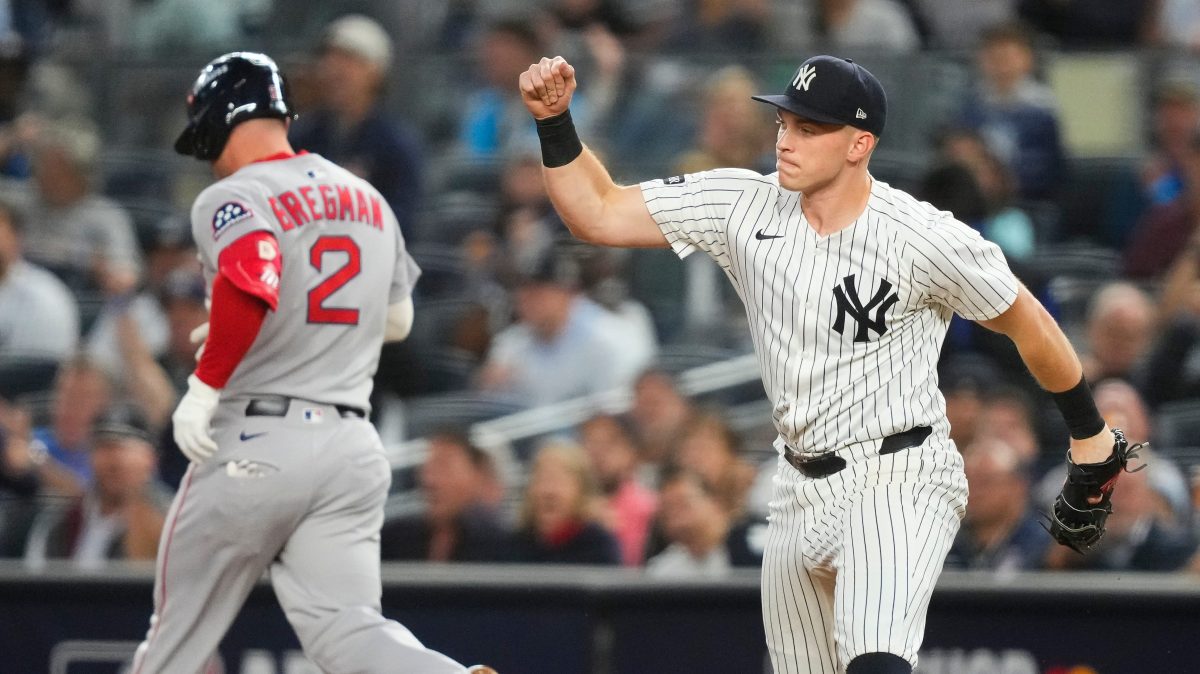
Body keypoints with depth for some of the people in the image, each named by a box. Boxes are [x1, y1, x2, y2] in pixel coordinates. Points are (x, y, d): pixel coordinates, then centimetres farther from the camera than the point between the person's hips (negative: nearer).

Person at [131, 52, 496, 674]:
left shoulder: (232, 198, -7)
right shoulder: (367, 199, 16)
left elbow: (251, 289, -27)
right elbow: (397, 319, 28)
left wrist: (204, 387, -19)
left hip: (252, 443, -5)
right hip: (351, 443, 5)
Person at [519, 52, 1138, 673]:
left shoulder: (929, 239, -15)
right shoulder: (744, 206, -3)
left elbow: (1030, 327, -2)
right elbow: (598, 214, -1)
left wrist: (1092, 449, 6)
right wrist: (554, 122, -17)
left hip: (901, 483, -6)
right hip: (803, 493, 6)